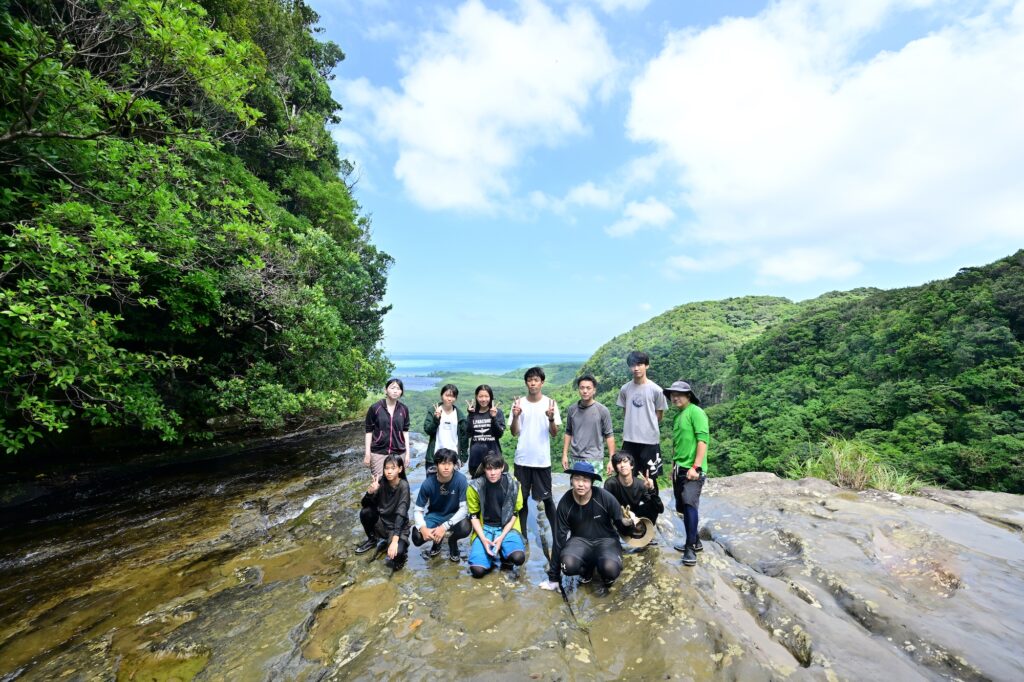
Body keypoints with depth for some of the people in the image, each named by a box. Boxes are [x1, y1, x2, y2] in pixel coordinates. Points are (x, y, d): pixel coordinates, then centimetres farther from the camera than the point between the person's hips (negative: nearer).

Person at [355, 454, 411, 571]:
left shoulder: (403, 486, -23)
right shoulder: (381, 481, -9)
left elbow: (401, 514, -29)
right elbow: (365, 504, -7)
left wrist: (394, 540, -37)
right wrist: (370, 491, -29)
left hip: (398, 526, -5)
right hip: (382, 522, 5)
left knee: (396, 553, -31)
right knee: (365, 512, -21)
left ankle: (400, 543, 6)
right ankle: (372, 539, 6)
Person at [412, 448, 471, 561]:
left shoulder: (461, 480, -24)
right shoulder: (428, 483, -19)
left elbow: (464, 508, -23)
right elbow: (417, 510, -12)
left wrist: (445, 527, -33)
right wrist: (423, 528, -31)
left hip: (454, 515, -1)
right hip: (434, 515, 2)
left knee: (465, 528, -34)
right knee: (417, 537, -25)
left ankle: (452, 540, 5)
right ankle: (437, 540, 11)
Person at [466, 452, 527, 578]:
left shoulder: (513, 485, -11)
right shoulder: (475, 486, -12)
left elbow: (514, 514, -2)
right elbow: (474, 516, -2)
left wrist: (502, 537, -13)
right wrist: (483, 539, -15)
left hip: (507, 528, 0)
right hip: (484, 529, 0)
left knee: (518, 558, -28)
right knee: (477, 570, -21)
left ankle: (502, 554, 7)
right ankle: (493, 555, 12)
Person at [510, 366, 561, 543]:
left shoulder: (550, 403, -3)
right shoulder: (519, 403, 0)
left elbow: (554, 433, -3)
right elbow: (514, 432, 1)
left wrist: (551, 419, -23)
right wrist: (515, 416, -17)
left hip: (542, 460, -1)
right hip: (522, 459, 2)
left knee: (546, 498, 8)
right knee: (522, 498, 10)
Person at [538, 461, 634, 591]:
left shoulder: (605, 497, -21)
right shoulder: (565, 503, -15)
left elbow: (621, 526, -10)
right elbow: (559, 538, -8)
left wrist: (627, 523, -38)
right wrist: (554, 578, -3)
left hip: (606, 540, -1)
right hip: (580, 540, 2)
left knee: (610, 568, -33)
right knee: (568, 565, -29)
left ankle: (605, 573, 6)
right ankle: (587, 569, 7)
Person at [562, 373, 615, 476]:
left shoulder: (602, 410, -5)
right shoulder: (572, 409, 3)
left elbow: (609, 436, -2)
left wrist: (611, 460, -5)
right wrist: (565, 455, 8)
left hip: (594, 460, -3)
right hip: (575, 459, 3)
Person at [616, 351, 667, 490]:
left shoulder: (655, 390, -8)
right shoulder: (625, 389, 1)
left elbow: (660, 414, 3)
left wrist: (648, 426, 8)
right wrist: (632, 426, 6)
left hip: (650, 440, -3)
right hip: (629, 440, 3)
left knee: (650, 479, 9)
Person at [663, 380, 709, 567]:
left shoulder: (695, 412, -10)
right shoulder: (678, 416, 16)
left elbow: (703, 440, -17)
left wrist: (696, 467, -21)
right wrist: (674, 466, 20)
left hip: (692, 470, -8)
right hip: (679, 469, 9)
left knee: (690, 505, -14)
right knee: (683, 507, 13)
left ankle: (690, 549, -7)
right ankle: (694, 542, 27)